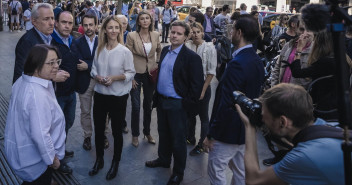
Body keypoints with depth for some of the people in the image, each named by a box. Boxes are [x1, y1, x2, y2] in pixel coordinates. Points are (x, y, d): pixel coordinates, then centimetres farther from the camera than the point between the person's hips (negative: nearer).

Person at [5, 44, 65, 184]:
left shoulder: (22, 81, -2)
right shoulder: (38, 94, -34)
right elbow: (40, 135, -33)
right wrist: (52, 158, -20)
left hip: (21, 150, 9)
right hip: (34, 158, -8)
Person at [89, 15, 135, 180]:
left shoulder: (125, 52, -13)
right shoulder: (99, 50, 0)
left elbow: (131, 73, -7)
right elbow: (94, 69, 9)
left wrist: (115, 77, -21)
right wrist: (97, 77, -12)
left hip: (118, 96, -4)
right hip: (100, 94, 4)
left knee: (117, 131, 11)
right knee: (98, 129, 15)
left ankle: (115, 163, 32)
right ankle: (99, 160, 37)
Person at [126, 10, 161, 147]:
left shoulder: (155, 35, 0)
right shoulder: (132, 36, -11)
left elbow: (159, 51, 18)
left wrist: (158, 64, 7)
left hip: (151, 74, 3)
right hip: (136, 74, -3)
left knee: (148, 105, 14)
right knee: (136, 106, 1)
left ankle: (147, 132, 32)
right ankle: (135, 135, 21)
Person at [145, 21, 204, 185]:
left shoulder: (192, 57, -16)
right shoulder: (165, 50, 6)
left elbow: (197, 84, -15)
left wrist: (188, 104, -14)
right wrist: (157, 94, 14)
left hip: (177, 105, -6)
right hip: (161, 100, 7)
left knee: (178, 140, 8)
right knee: (163, 133, 23)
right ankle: (163, 159, 45)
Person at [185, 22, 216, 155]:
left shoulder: (209, 47, -10)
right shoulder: (187, 46, -5)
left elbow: (211, 72, -9)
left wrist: (203, 90, -10)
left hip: (203, 86, -3)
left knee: (203, 116, 7)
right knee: (189, 113, 18)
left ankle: (202, 145, 22)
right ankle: (190, 138, 40)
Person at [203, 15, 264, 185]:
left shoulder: (237, 64, -26)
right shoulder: (257, 61, 3)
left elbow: (226, 105, -27)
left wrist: (211, 135, -17)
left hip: (228, 132, -9)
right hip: (246, 129, 9)